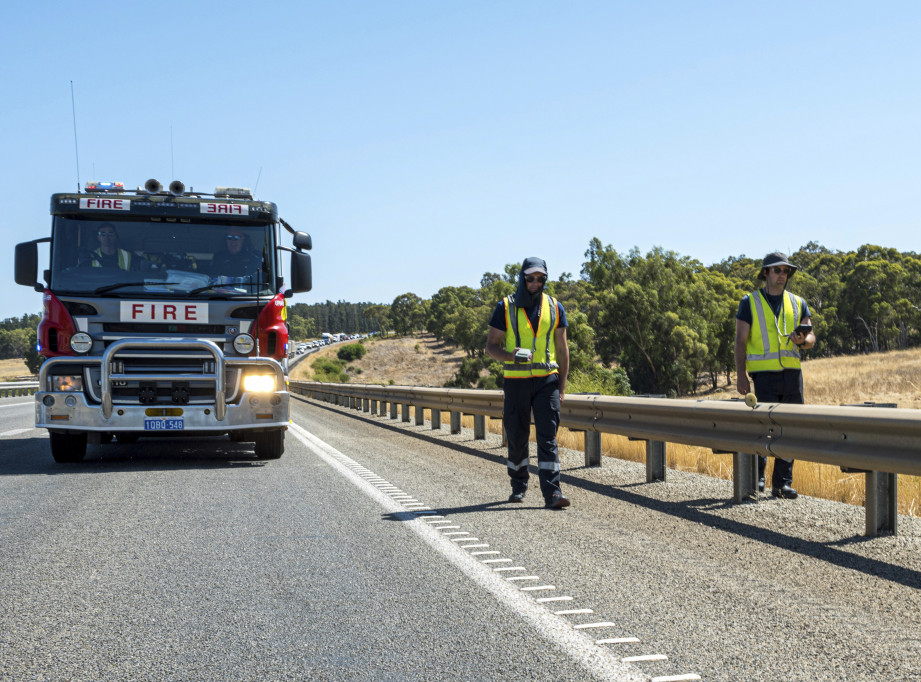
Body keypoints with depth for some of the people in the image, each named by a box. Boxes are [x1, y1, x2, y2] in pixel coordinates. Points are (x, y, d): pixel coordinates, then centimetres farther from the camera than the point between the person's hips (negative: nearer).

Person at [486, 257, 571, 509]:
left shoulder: (555, 308, 6)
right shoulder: (506, 308, -1)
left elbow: (562, 349, 10)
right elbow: (490, 346, 0)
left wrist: (562, 386, 5)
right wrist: (510, 356, -21)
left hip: (546, 381, 1)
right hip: (516, 381, 0)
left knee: (548, 437, -8)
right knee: (517, 437, 8)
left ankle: (552, 493, -12)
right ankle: (518, 487, 27)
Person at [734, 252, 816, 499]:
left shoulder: (798, 303, 14)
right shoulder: (750, 303, 4)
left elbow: (811, 338, 10)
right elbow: (740, 341, 0)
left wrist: (802, 340, -15)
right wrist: (740, 374, -9)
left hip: (792, 373, 4)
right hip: (764, 374, -4)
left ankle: (782, 483, 9)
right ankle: (756, 474, 10)